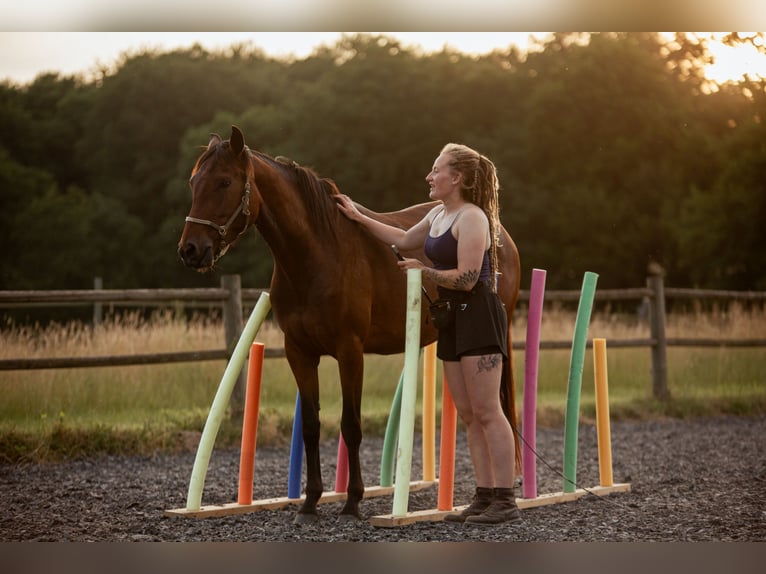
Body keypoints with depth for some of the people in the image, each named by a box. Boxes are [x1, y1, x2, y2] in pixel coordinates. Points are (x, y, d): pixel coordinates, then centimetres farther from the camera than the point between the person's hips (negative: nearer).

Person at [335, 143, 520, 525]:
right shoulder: (438, 215, 14)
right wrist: (359, 218, 29)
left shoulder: (472, 218, -15)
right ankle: (485, 497, 12)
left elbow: (466, 278, -21)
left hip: (479, 317, -10)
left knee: (487, 412, -10)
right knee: (468, 415, 9)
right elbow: (404, 240, 30)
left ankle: (505, 501, -9)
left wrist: (422, 271, -9)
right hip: (454, 321, 10)